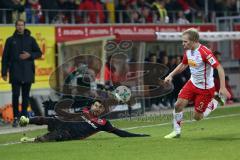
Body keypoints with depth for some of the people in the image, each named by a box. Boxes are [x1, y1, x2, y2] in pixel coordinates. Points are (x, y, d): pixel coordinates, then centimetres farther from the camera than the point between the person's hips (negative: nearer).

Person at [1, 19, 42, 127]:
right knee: (15, 95, -9)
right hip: (15, 72, -1)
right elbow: (5, 57, 6)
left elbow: (39, 53, 10)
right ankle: (16, 117, -2)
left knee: (26, 96, 4)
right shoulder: (10, 40, 7)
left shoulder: (30, 39, 8)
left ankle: (24, 116, 11)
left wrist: (29, 55, -10)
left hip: (27, 72, 1)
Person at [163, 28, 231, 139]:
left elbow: (219, 68, -27)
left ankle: (212, 104, 27)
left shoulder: (204, 52, -27)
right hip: (192, 83, 7)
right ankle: (177, 131, 10)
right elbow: (183, 65, 19)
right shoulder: (188, 51, -2)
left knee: (197, 117, 0)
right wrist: (171, 75, 8)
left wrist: (222, 88, -32)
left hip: (205, 88, -7)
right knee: (178, 104, -8)